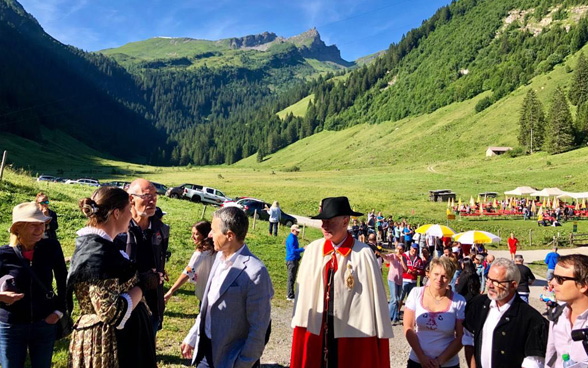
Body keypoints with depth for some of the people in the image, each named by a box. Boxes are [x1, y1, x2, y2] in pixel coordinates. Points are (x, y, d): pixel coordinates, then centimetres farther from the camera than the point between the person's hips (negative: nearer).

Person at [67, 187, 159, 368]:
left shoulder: (95, 244, 7)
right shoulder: (98, 254, -25)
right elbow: (112, 313, -28)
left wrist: (143, 279, 7)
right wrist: (143, 286, -17)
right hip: (108, 345, -10)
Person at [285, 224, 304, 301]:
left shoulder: (294, 237, 13)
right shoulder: (291, 239, -18)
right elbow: (293, 251, -25)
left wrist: (298, 258, 21)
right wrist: (303, 249, -28)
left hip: (295, 260, 10)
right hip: (291, 260, -10)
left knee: (293, 278, 16)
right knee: (291, 279, -4)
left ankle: (290, 294, 26)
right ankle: (290, 296, 1)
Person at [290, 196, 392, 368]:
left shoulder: (363, 254, -13)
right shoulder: (312, 250, -3)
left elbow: (376, 296, -8)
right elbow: (304, 292, 3)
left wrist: (380, 334, -4)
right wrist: (301, 325, 4)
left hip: (353, 333, -3)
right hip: (316, 330, 3)